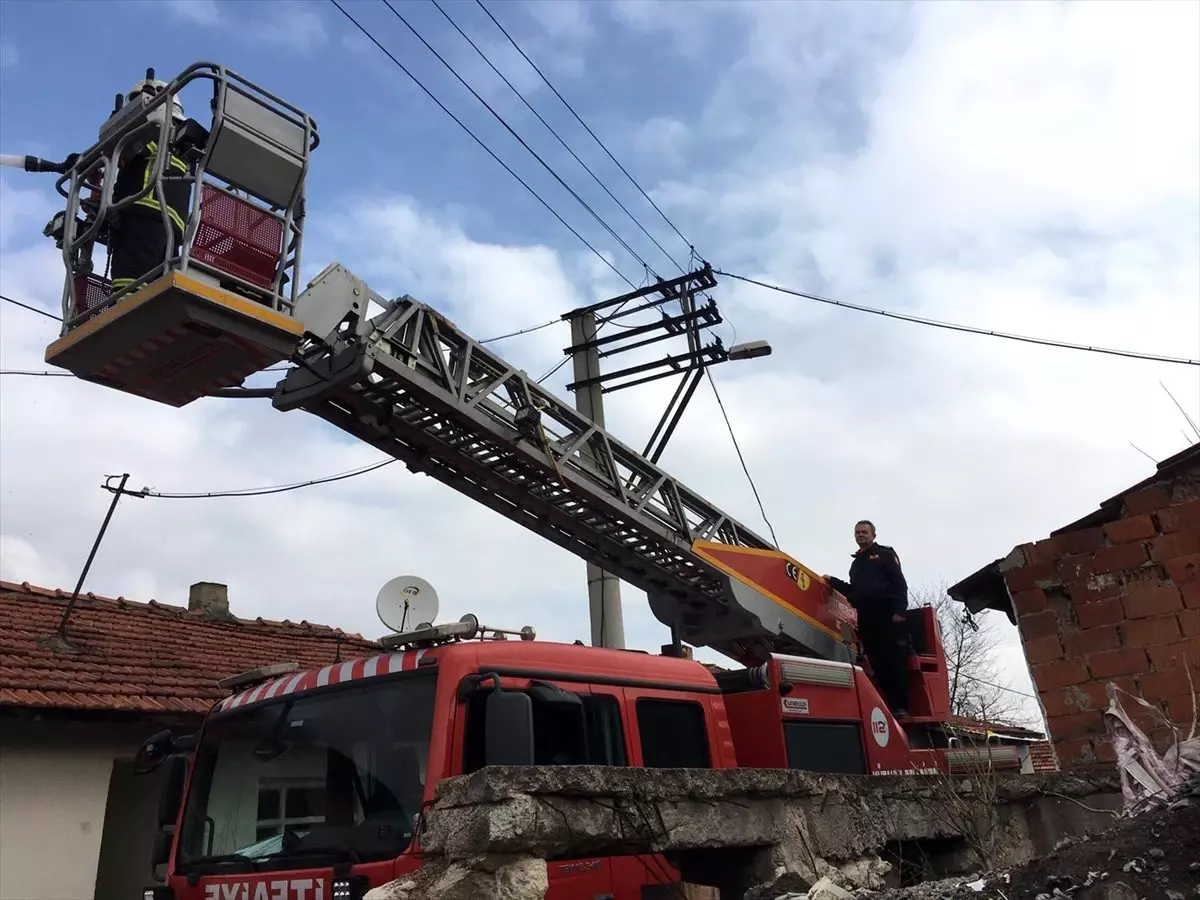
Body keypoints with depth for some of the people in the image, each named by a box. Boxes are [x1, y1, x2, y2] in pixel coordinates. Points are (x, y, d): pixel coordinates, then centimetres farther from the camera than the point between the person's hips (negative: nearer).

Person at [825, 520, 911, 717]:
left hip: (888, 614, -6)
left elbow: (899, 583, -3)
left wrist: (899, 610, -15)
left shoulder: (885, 554, 9)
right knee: (878, 663, -1)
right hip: (866, 618, 6)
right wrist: (833, 582, 18)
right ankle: (890, 705, -1)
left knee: (895, 660, -10)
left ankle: (901, 707, -12)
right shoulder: (856, 563, 27)